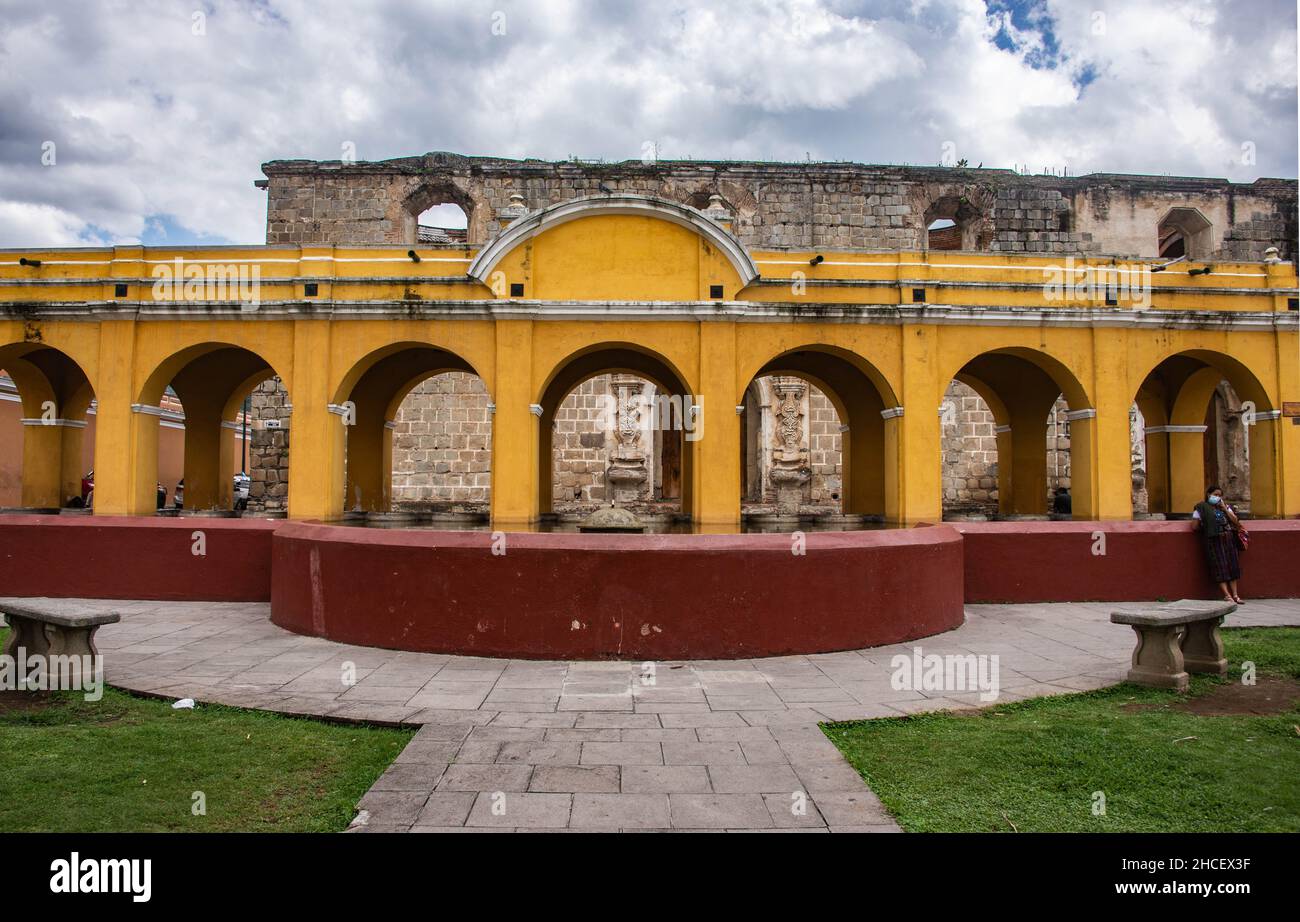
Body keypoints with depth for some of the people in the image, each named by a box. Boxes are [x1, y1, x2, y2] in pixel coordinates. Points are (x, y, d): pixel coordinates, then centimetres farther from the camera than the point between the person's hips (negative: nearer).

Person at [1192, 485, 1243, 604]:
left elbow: (1235, 520, 6)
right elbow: (1195, 526, 0)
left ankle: (1235, 595, 8)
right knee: (1220, 567, -8)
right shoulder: (1201, 508, 3)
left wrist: (1225, 508, 2)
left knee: (1233, 566, 4)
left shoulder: (1225, 506, 19)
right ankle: (1227, 595, -9)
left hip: (1228, 539, 5)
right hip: (1214, 540, -5)